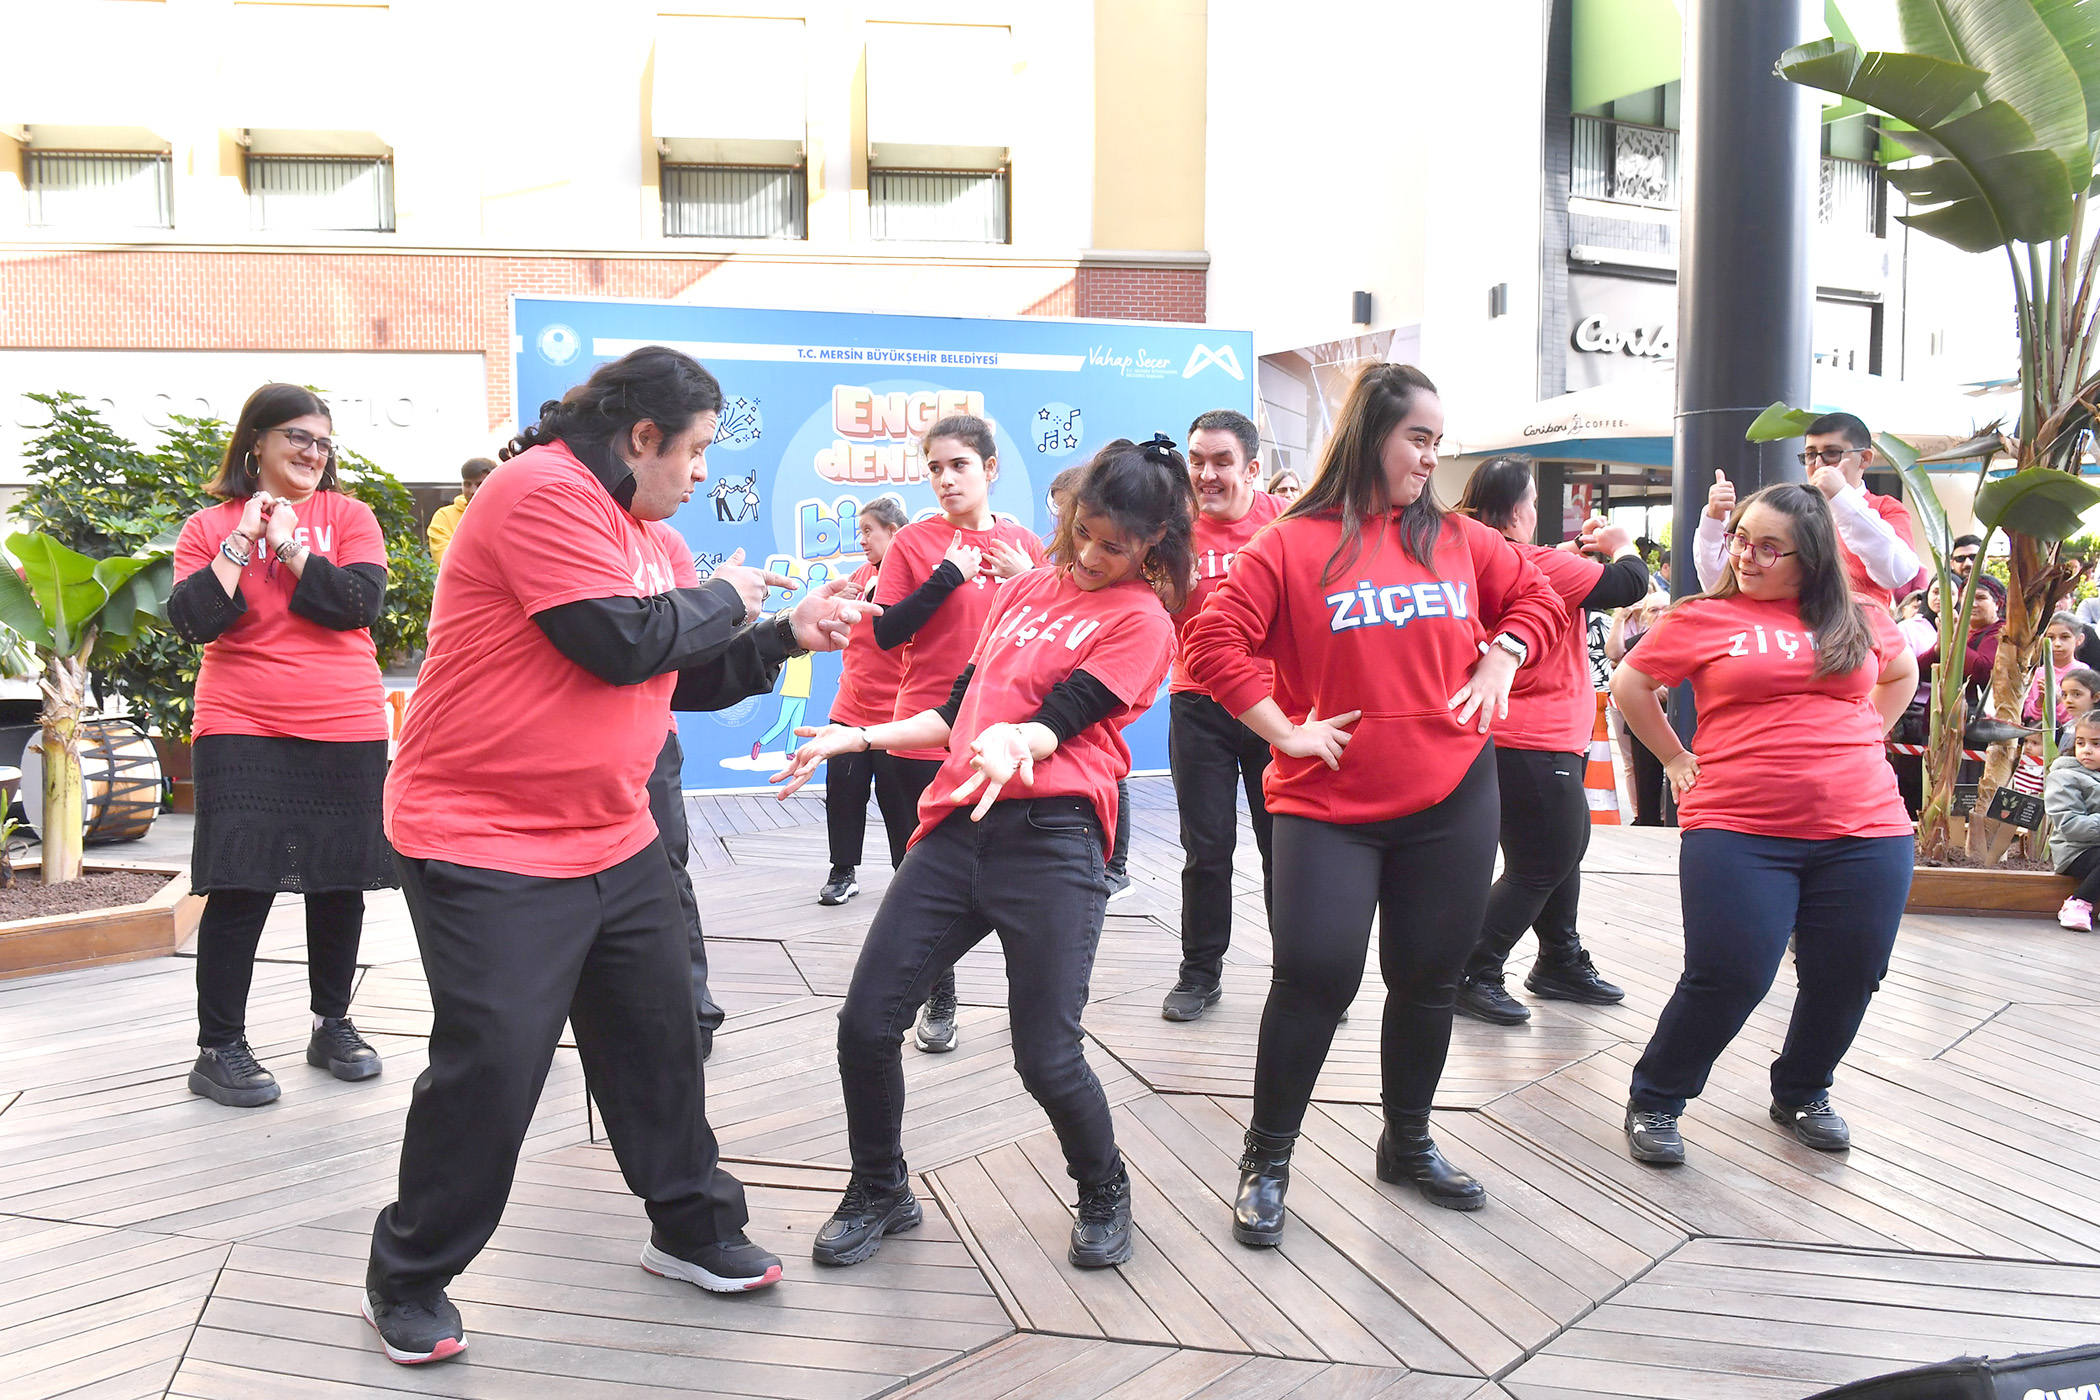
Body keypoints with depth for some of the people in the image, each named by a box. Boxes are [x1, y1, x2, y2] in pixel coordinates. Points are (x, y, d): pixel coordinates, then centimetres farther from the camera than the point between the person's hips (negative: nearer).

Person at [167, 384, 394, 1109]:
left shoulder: (348, 516, 5)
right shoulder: (209, 526, 5)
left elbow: (360, 602, -9)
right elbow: (192, 621, -8)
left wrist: (289, 543, -8)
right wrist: (242, 539, -9)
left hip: (346, 731, 2)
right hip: (243, 732, -1)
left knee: (341, 881, 9)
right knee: (240, 885, -4)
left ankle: (332, 1025, 26)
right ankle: (218, 1049, 8)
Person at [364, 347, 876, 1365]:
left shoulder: (635, 528, 14)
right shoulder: (543, 493, -16)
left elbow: (682, 679, 18)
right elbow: (621, 642, -24)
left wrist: (788, 637, 8)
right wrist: (723, 598, -8)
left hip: (613, 840, 9)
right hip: (488, 848, -9)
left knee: (658, 1035, 13)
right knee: (492, 1065, -5)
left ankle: (692, 1227, 31)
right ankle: (408, 1278, 17)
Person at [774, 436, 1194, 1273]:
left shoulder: (1141, 618, 3)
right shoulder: (1023, 590, 21)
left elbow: (1059, 719, -10)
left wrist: (1013, 743, -31)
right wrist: (860, 737, 16)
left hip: (1049, 835, -5)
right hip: (957, 826, 6)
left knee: (1046, 1056, -7)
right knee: (865, 1022, 0)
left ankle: (1104, 1193, 25)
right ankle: (879, 1194, 25)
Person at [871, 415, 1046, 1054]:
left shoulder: (1023, 545, 6)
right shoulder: (914, 542, 0)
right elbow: (886, 633, -6)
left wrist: (1030, 584, -9)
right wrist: (946, 578, -15)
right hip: (925, 738, -1)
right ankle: (938, 1001, 23)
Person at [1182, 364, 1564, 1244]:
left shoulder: (1457, 539, 7)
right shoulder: (1294, 544, -6)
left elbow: (1536, 598, 19)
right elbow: (1213, 640, -12)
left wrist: (1499, 661, 2)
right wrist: (1283, 730, -13)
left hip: (1451, 799, 4)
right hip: (1328, 806, -4)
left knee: (1428, 979, 13)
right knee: (1314, 975, -9)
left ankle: (1408, 1144, 33)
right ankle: (1266, 1162, 9)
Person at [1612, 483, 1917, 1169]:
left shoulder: (1862, 621, 11)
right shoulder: (1703, 617, 1)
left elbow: (1902, 674, 30)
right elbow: (1628, 684, 10)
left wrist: (1861, 739, 18)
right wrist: (1675, 757, 9)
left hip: (1864, 834, 4)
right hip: (1738, 832, -4)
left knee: (1847, 979, 9)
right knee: (1729, 978, -9)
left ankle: (1801, 1093, 36)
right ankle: (1653, 1101, 12)